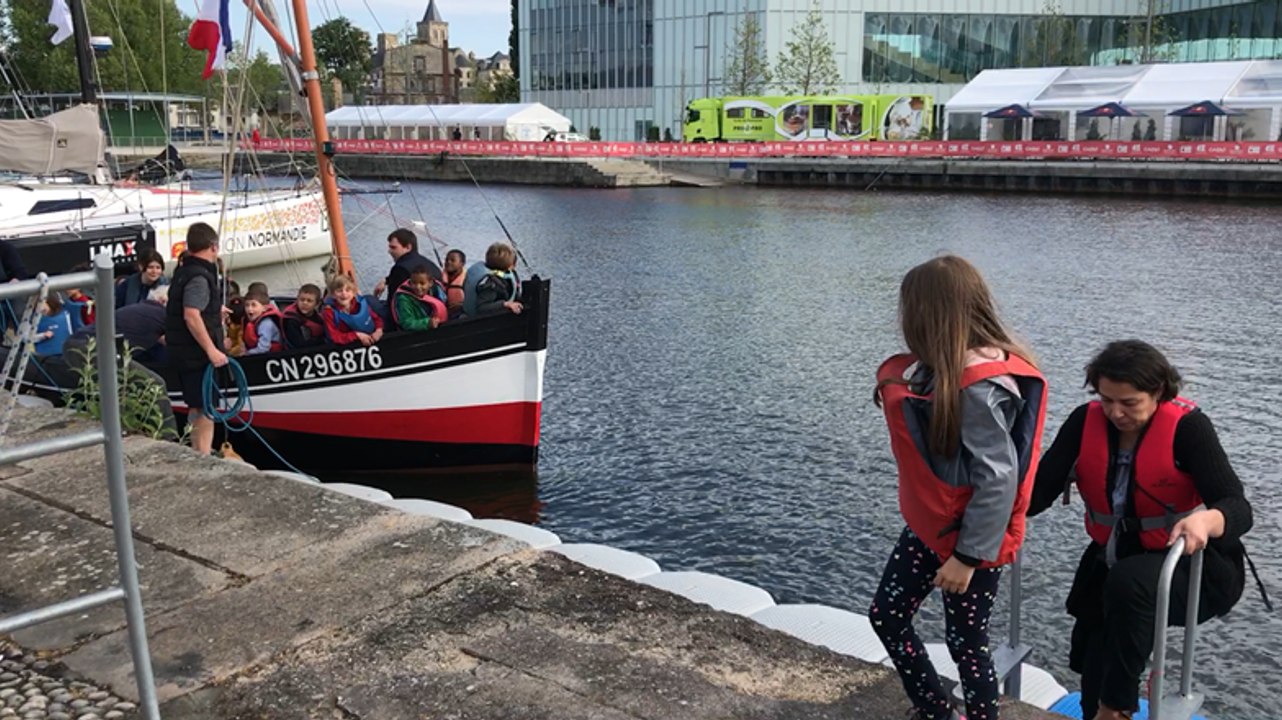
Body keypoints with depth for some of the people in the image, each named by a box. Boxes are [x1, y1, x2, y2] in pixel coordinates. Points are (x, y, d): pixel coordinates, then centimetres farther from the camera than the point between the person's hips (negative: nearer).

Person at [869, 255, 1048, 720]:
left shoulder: (979, 387, -27)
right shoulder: (941, 368, 2)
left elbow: (999, 479, -26)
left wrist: (967, 556, -22)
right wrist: (894, 385, -1)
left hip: (970, 540, -10)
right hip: (928, 526, 10)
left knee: (965, 644, 8)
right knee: (886, 616, 17)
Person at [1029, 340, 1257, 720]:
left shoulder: (1187, 427, -19)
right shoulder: (1086, 422, -9)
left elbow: (1239, 509, -27)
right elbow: (1039, 490, -16)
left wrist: (1205, 520, -49)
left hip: (1199, 566, -4)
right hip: (1114, 561, 5)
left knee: (1129, 583, -33)